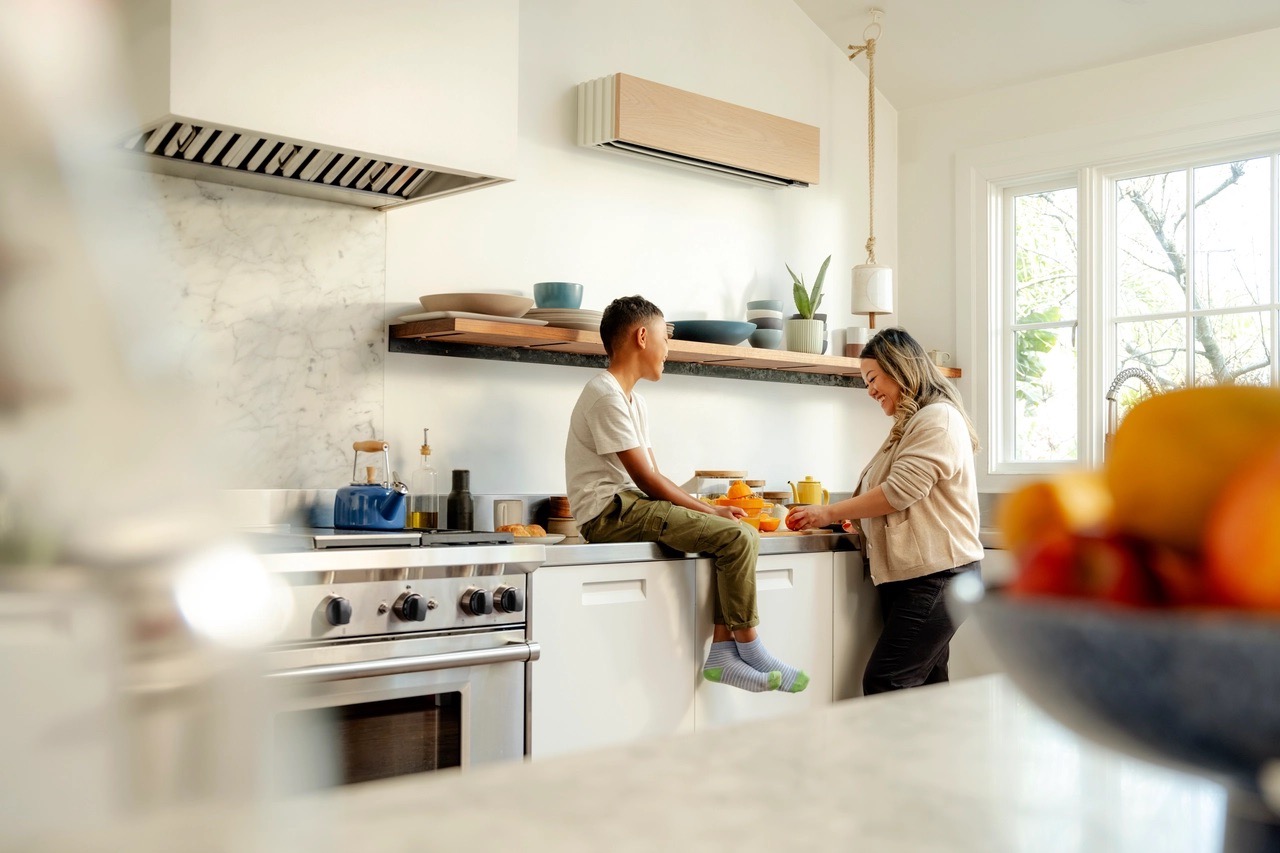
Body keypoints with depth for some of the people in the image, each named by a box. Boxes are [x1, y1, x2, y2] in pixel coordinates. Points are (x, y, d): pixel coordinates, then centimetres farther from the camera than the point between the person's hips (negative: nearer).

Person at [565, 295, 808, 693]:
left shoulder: (633, 400, 18)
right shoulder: (607, 396, -13)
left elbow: (653, 479, 14)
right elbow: (648, 480, -15)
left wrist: (711, 509, 2)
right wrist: (711, 511, -8)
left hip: (630, 508, 10)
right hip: (610, 514, -10)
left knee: (742, 538, 2)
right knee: (736, 537, -19)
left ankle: (722, 652, -2)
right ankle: (749, 649, -5)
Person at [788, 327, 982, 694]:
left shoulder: (938, 419, -10)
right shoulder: (910, 425, 23)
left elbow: (900, 491, -17)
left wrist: (831, 513, -9)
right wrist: (852, 520, 10)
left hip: (936, 577, -10)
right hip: (907, 577, 10)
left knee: (883, 685, -14)